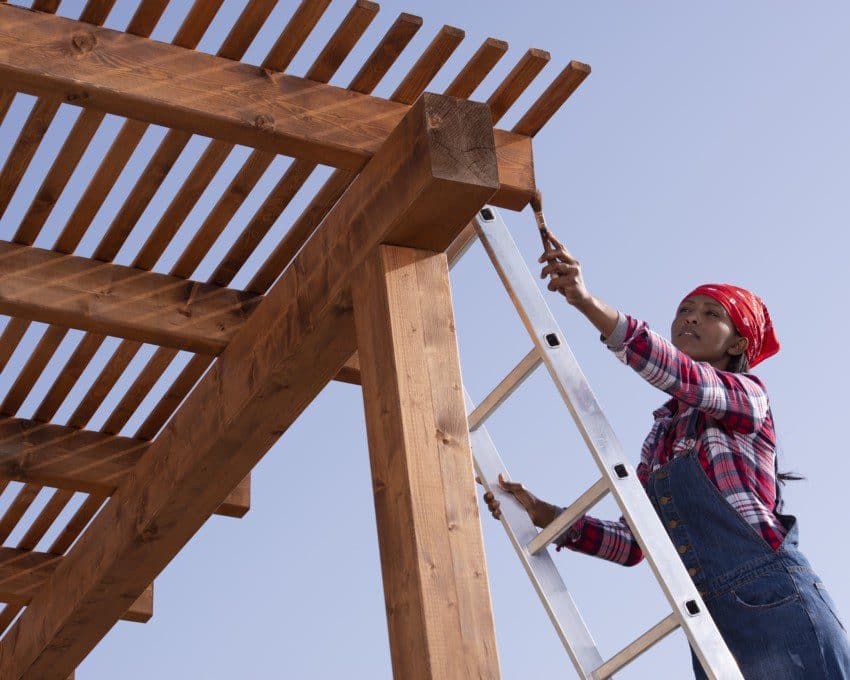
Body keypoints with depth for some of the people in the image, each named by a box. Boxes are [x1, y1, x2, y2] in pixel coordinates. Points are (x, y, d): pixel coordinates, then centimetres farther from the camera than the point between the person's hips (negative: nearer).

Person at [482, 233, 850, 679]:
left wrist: (587, 302, -28)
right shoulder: (660, 436, 21)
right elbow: (632, 545, 16)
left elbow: (677, 375, -17)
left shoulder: (747, 395, 5)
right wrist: (543, 514, 4)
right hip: (711, 628, 6)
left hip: (776, 609, -6)